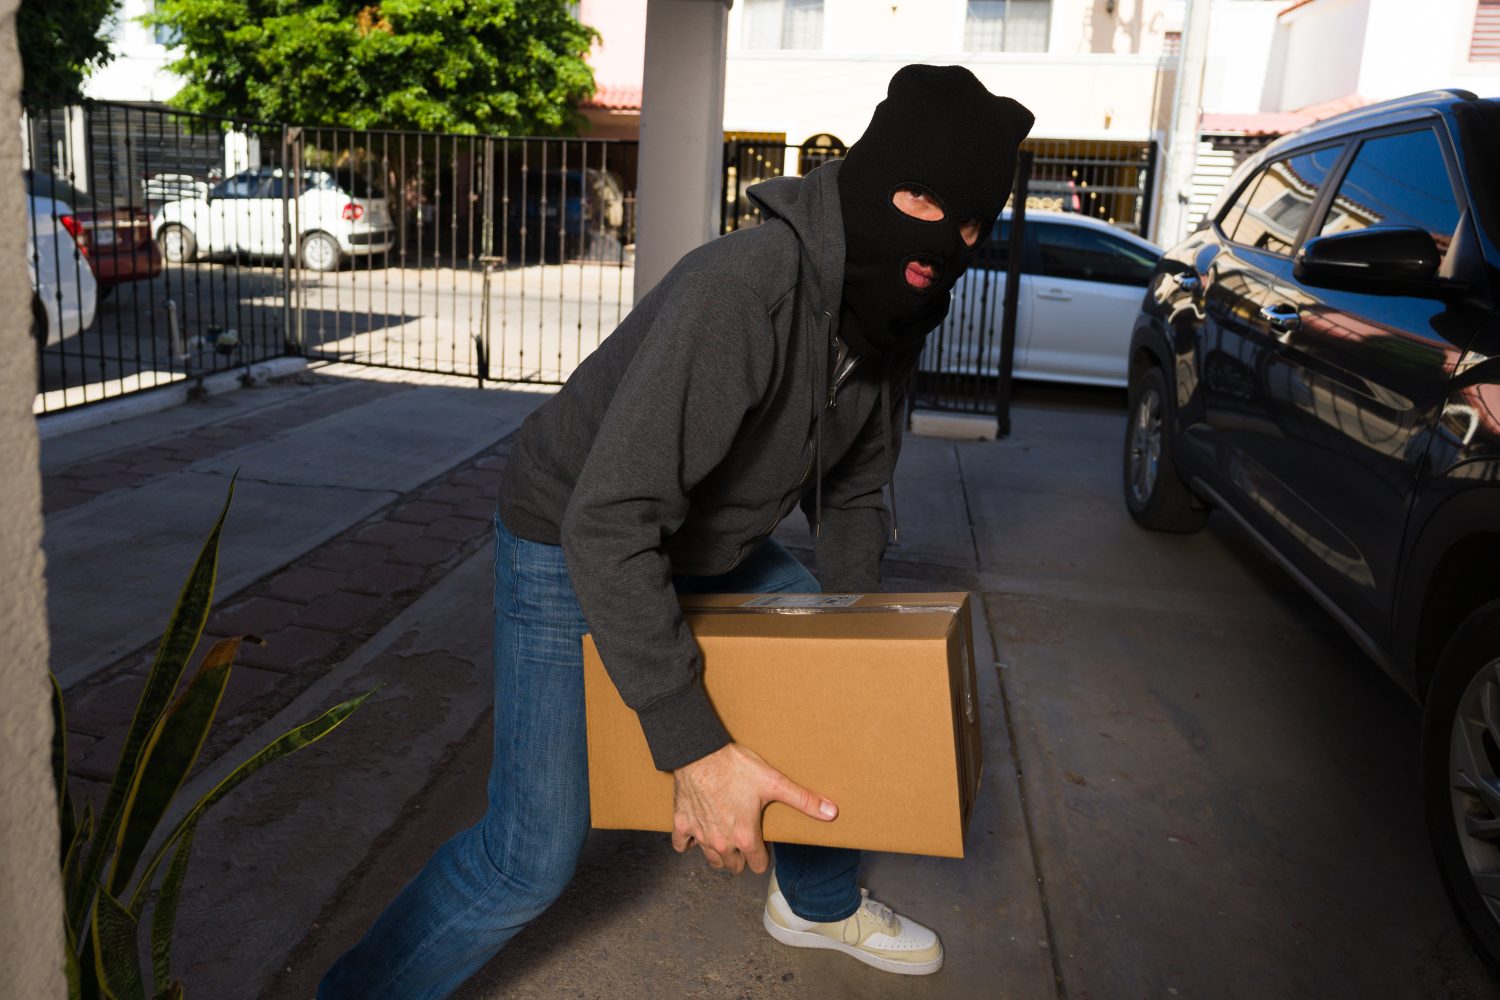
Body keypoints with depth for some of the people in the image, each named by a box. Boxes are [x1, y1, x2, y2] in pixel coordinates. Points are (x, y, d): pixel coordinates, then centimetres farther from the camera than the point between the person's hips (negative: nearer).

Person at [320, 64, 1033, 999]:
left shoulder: (892, 316, -7)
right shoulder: (742, 291, -35)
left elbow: (855, 494, 9)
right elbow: (608, 525, -39)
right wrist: (696, 749, -37)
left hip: (717, 546, 8)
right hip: (574, 549, -8)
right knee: (533, 858, -12)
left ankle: (818, 900, 41)